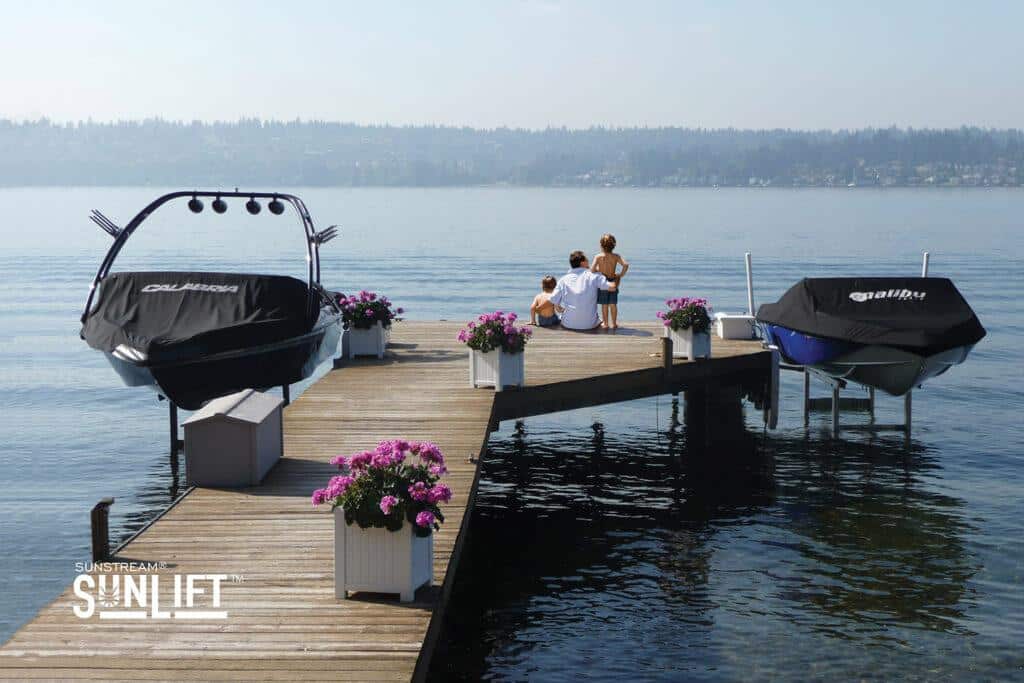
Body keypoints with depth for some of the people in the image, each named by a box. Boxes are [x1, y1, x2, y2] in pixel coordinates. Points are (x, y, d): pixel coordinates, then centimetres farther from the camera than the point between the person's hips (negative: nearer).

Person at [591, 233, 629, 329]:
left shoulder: (598, 257, -13)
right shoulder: (616, 256, -9)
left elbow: (592, 270, -21)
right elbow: (626, 264, -21)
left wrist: (598, 269, 1)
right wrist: (621, 274, -6)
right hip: (613, 283, 1)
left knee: (604, 305, 12)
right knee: (613, 304, 13)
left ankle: (605, 323, 20)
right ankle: (614, 324, 19)